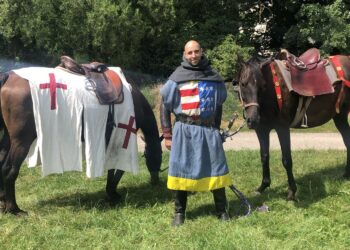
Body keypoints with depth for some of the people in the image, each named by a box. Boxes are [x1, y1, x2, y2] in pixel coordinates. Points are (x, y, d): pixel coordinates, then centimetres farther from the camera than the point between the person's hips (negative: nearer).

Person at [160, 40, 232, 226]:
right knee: (181, 170, 5)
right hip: (184, 130, -2)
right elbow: (165, 107, 1)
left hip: (208, 130, 2)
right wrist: (167, 135, -2)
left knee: (215, 169, 5)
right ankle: (179, 212, 18)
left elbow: (219, 105, 16)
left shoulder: (213, 77, 6)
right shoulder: (177, 78, -1)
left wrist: (216, 129, 13)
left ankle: (222, 210, 19)